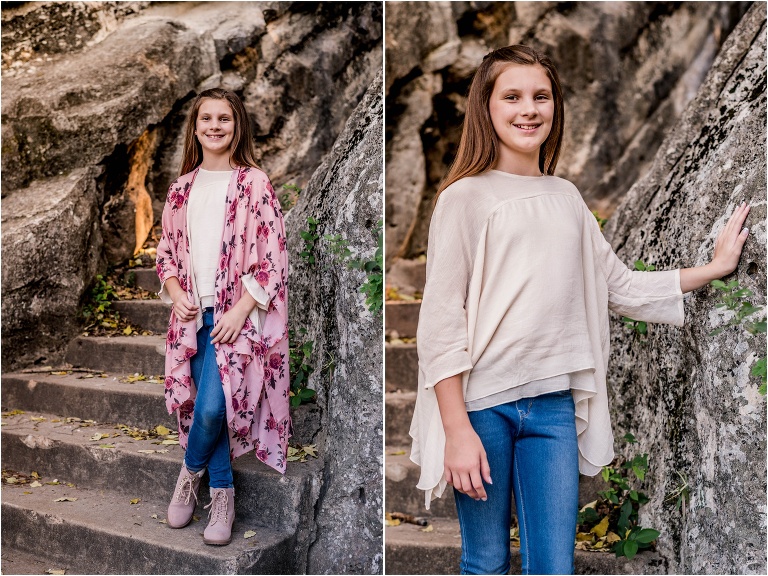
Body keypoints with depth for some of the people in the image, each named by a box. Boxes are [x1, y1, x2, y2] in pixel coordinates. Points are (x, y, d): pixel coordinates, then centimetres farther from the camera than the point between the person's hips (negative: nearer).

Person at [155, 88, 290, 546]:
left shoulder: (254, 183, -4)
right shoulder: (182, 189, 12)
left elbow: (271, 257, -8)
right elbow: (166, 251, 17)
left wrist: (239, 312, -15)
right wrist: (176, 295, -2)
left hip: (236, 314, -4)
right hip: (193, 314, 5)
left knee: (213, 405, -16)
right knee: (204, 405, 3)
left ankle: (191, 471, 15)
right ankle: (222, 495, 18)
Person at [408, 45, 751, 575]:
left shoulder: (567, 198, 12)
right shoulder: (466, 197, -6)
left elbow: (621, 287, 17)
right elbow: (440, 320, -10)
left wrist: (715, 267, 14)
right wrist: (457, 430, -13)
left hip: (553, 403, 5)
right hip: (481, 403, -4)